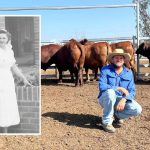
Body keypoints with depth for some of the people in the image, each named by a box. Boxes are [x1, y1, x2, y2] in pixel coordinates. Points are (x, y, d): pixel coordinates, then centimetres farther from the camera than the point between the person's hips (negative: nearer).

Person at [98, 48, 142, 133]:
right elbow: (101, 86, -22)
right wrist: (119, 88, -24)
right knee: (110, 92, -37)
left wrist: (124, 99, -26)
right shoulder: (105, 70, -8)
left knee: (137, 109, -21)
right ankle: (106, 122, -20)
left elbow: (132, 91, -6)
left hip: (121, 100, 3)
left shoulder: (129, 72, 1)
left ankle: (116, 115, 7)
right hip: (106, 99, -3)